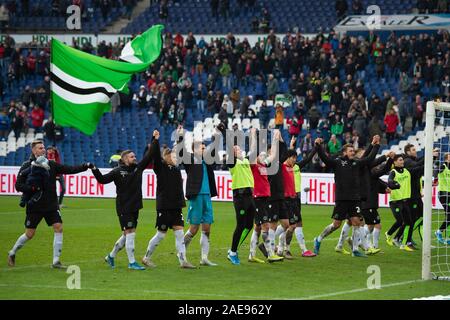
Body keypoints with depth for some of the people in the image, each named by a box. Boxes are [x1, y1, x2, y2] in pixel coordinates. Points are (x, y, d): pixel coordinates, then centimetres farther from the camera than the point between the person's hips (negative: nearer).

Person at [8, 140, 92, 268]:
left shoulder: (51, 165, 3)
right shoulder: (27, 166, -7)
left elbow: (70, 169, -1)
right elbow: (18, 186, -9)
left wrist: (85, 166, -15)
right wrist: (31, 188, -26)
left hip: (51, 205, 3)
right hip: (34, 206, -3)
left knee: (58, 228, -10)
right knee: (29, 234, 2)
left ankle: (56, 261, -4)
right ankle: (12, 253, 27)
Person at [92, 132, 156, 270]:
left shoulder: (138, 167, 8)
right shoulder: (118, 171, -6)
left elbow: (148, 156, 6)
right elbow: (103, 179, -8)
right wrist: (95, 171, -24)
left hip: (135, 207, 6)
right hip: (123, 207, -6)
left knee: (127, 235, 12)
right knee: (130, 233, -8)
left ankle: (111, 256, 28)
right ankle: (132, 262, -2)